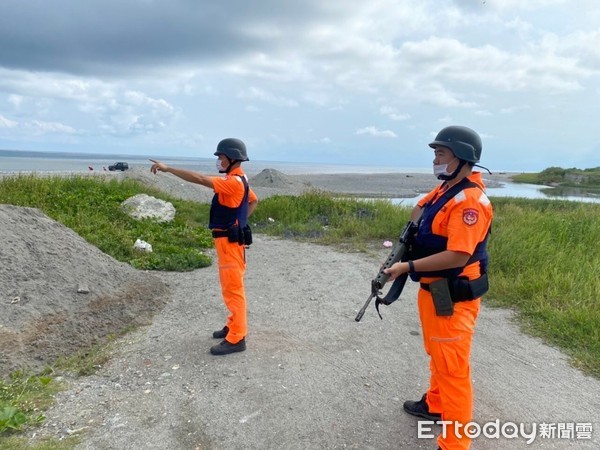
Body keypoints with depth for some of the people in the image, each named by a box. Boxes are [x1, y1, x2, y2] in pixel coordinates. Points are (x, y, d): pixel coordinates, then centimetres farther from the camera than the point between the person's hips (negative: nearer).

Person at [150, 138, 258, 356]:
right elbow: (254, 201, 27)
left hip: (230, 241, -10)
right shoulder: (239, 180, 12)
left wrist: (168, 168, -21)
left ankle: (236, 339, 1)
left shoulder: (233, 182, -20)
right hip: (228, 239, 10)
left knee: (233, 289, -6)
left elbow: (199, 178, -26)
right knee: (230, 287, 18)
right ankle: (234, 326, 30)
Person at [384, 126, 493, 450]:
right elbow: (421, 208, 26)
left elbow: (458, 255, -29)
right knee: (437, 355, 25)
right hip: (432, 290, 10)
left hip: (452, 297, -10)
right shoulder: (445, 188, 6)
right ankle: (436, 404, 44)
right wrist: (408, 238, 9)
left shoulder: (470, 200, -23)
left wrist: (408, 267, -24)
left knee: (452, 366, 0)